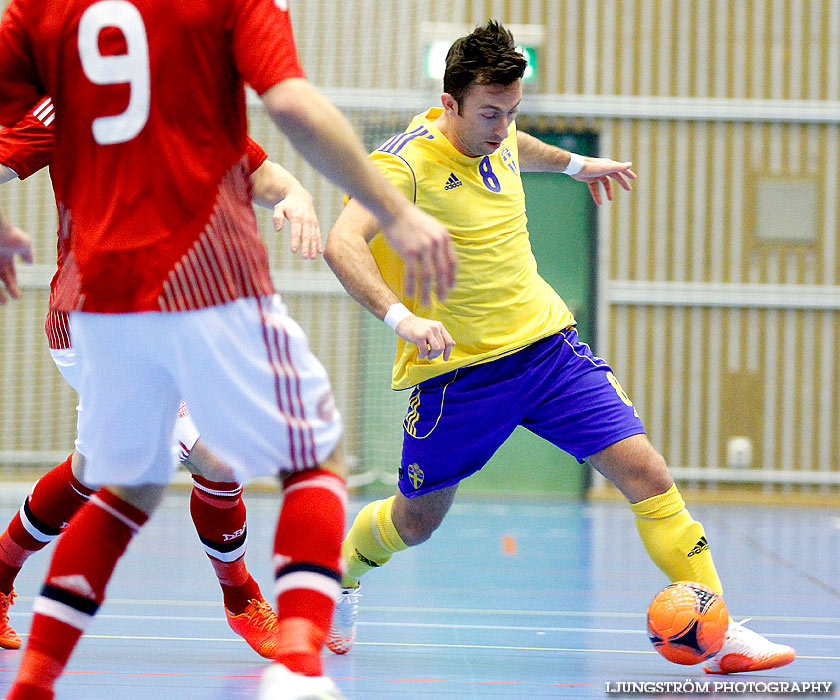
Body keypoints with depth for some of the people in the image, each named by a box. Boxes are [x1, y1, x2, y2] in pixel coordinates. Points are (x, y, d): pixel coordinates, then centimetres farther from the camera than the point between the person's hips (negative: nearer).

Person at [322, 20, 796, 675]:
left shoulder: (498, 138, 3)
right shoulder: (405, 161, -19)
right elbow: (342, 244, -36)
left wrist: (574, 163, 45)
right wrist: (400, 315, -50)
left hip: (548, 344, 5)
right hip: (457, 369, -5)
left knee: (647, 474, -9)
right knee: (416, 522, 9)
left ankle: (717, 630, -8)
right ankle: (338, 571, 43)